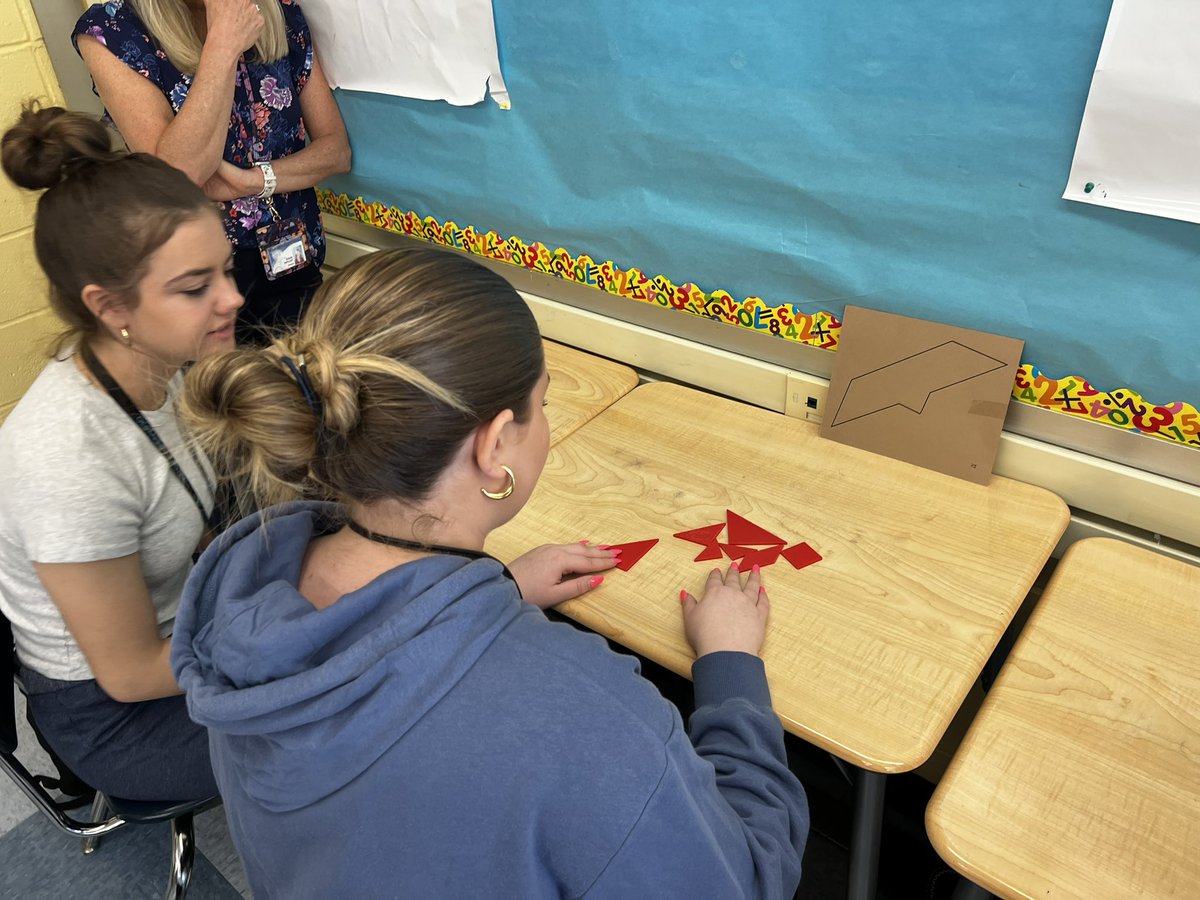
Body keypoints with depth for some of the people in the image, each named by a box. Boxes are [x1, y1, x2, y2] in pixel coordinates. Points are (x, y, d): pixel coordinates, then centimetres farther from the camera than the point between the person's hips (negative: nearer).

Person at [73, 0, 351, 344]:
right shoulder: (109, 31, -14)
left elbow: (337, 149, -3)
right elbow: (177, 180, -25)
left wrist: (252, 180, -19)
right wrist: (224, 44, -28)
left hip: (293, 262, 3)